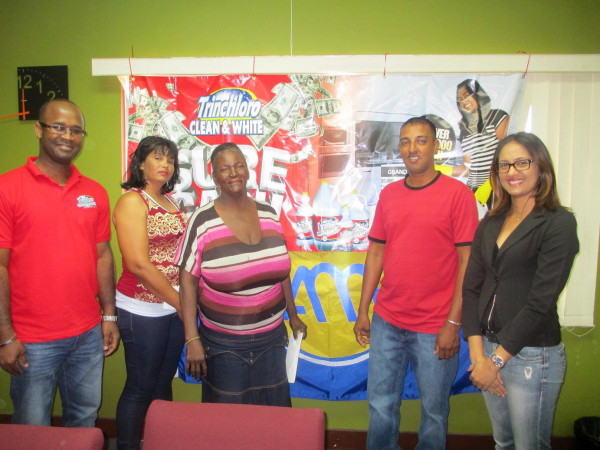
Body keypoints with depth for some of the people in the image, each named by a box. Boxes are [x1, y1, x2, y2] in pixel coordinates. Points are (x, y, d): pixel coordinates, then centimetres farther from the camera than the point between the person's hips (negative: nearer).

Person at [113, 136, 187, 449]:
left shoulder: (170, 201, 11)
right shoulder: (132, 201, -11)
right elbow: (138, 264, -18)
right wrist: (179, 301, -13)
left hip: (174, 306, 7)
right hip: (142, 309, -7)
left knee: (164, 383, 18)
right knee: (140, 388, 6)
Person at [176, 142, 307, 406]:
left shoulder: (268, 214, 1)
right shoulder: (202, 221, -11)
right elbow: (187, 281, -10)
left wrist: (293, 314, 15)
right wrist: (192, 339, -13)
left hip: (272, 338, 4)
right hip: (224, 344, -3)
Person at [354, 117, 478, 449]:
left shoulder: (458, 194, -7)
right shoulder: (388, 194, 7)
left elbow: (468, 261, -9)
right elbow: (376, 253, 10)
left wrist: (453, 323, -12)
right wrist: (363, 311, 9)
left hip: (435, 328, -4)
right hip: (386, 322, 4)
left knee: (434, 410, 14)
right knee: (381, 406, 15)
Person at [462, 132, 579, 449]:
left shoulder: (558, 223, -9)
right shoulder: (490, 224, 8)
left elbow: (541, 301, -15)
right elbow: (471, 288, 2)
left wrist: (497, 359, -14)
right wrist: (478, 354, -7)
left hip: (532, 356, -5)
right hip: (487, 349, 5)